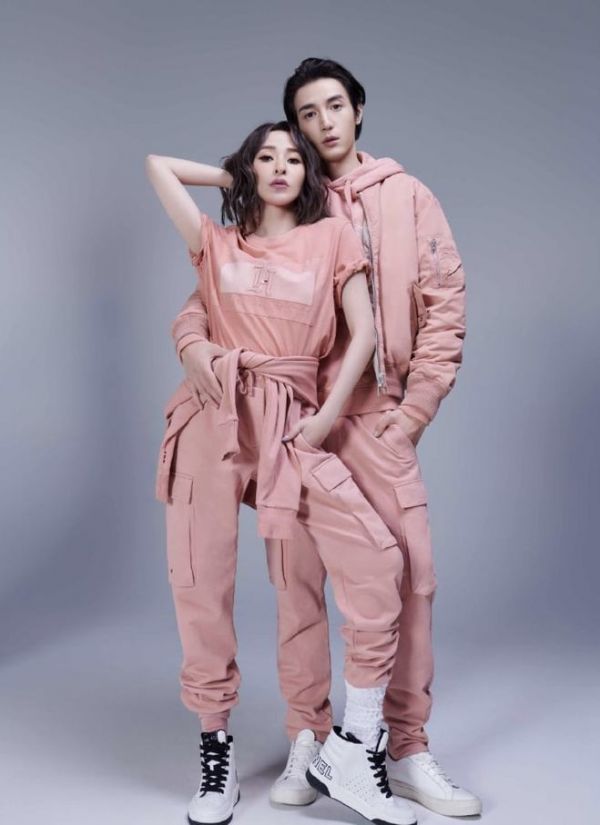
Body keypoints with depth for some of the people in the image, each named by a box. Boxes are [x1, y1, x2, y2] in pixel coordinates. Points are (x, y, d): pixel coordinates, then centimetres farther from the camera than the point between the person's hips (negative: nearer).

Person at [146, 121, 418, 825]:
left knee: (376, 557, -15)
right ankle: (216, 753, 15)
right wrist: (235, 179, 24)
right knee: (201, 581, -2)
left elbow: (363, 332, 5)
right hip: (216, 414, 1)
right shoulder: (217, 243, 16)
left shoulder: (332, 237, 12)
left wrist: (328, 415, -5)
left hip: (292, 421, -1)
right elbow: (157, 164, 21)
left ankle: (354, 753, -5)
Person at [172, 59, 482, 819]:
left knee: (409, 570, -5)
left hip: (378, 414, 0)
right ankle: (307, 744, 18)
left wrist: (416, 406, -4)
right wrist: (201, 351, -17)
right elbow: (206, 298, 5)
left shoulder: (408, 197, 8)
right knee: (297, 575, 4)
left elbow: (444, 304, 4)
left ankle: (407, 750, 8)